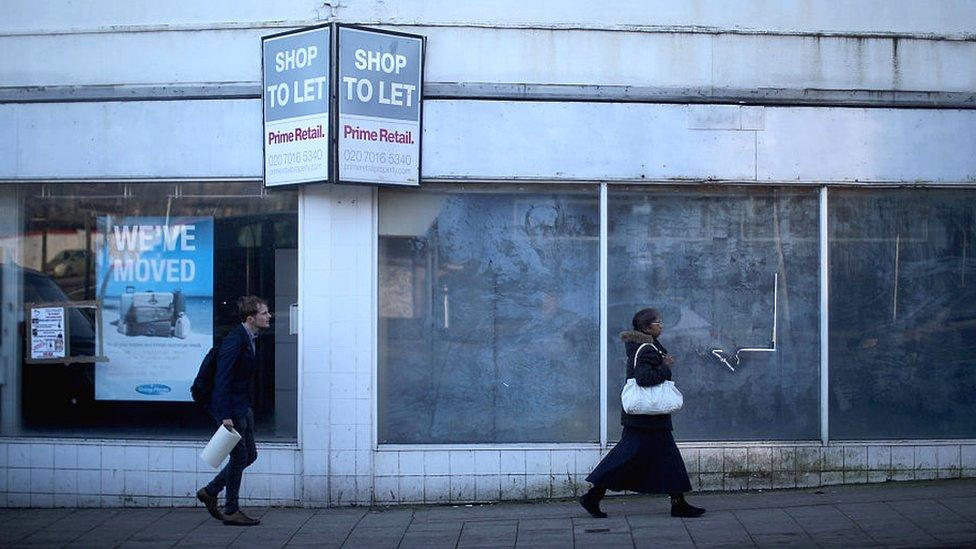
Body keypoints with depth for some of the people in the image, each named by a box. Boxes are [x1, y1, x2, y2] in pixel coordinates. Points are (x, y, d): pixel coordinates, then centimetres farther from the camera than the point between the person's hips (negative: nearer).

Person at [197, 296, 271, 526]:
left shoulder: (250, 339, 9)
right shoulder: (235, 340, -20)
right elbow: (222, 379, -23)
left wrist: (247, 406, 18)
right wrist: (226, 416, -25)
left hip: (243, 406, 10)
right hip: (230, 407, -10)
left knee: (250, 455, 14)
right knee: (239, 456, -1)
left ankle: (210, 491, 26)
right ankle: (231, 511, 12)